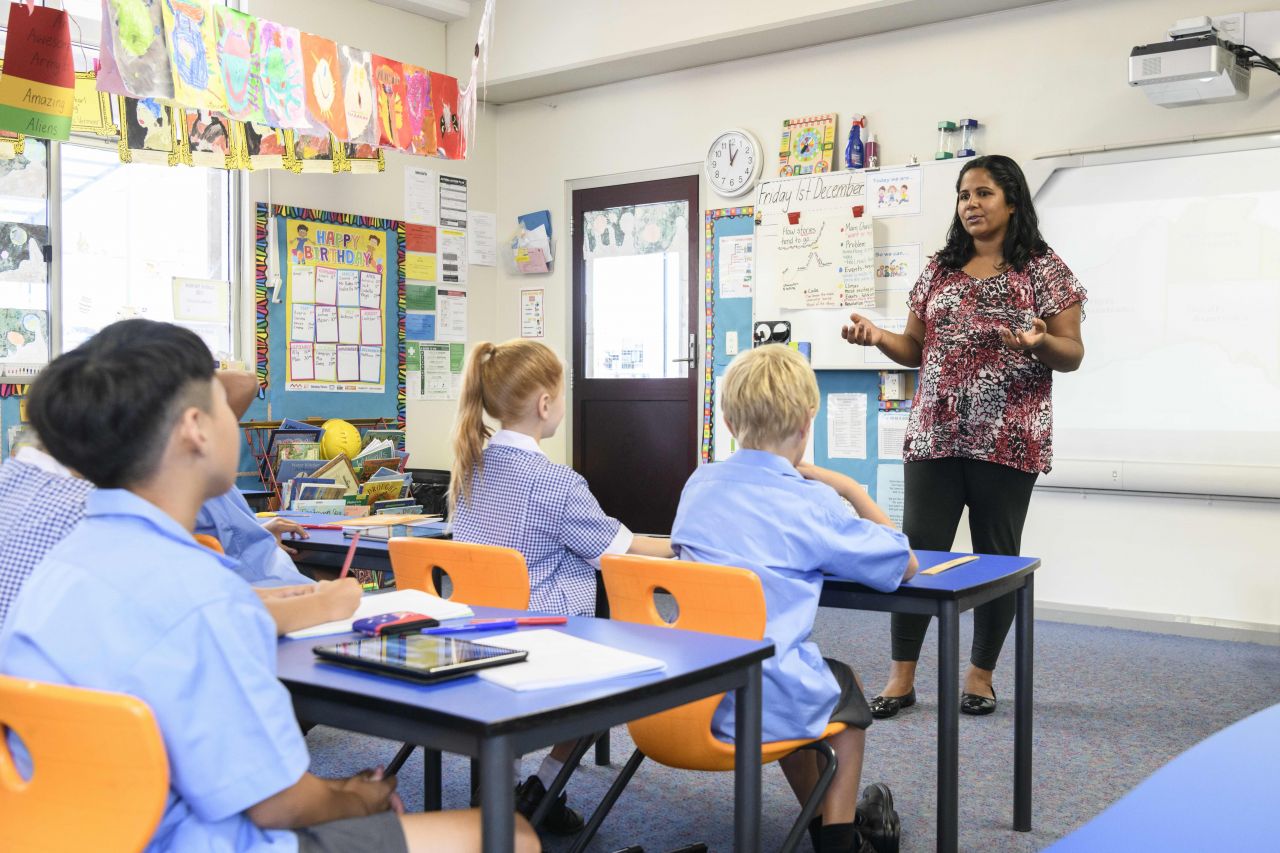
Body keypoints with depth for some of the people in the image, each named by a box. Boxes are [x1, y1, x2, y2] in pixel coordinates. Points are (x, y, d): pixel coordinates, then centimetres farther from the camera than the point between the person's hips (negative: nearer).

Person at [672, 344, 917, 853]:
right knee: (845, 686, 30)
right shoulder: (814, 503, -12)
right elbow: (904, 565, -1)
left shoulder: (698, 485, 4)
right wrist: (850, 491, 5)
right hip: (765, 705, -5)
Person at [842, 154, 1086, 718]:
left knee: (996, 555, 5)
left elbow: (1072, 355, -1)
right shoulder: (939, 270, 12)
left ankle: (981, 674, 20)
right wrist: (876, 336, -4)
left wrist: (1040, 343, -22)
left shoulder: (1044, 269, 1)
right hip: (935, 435, 3)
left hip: (1007, 438, -3)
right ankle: (901, 677, 9)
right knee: (918, 548, 0)